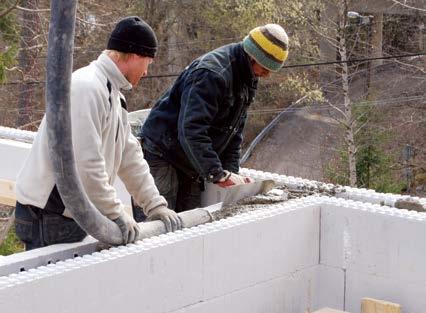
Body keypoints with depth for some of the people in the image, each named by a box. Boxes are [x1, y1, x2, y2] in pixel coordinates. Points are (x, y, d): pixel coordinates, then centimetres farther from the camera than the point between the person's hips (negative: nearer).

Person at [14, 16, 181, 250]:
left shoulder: (112, 94, 17)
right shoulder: (87, 87, -18)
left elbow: (130, 156, 19)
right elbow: (85, 163, -25)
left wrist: (155, 205, 13)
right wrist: (115, 213, -19)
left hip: (72, 217, 10)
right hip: (49, 217, -10)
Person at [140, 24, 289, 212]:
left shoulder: (248, 80, 7)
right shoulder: (212, 73, -25)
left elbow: (234, 133, 12)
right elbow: (191, 128, -32)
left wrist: (231, 172, -2)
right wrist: (218, 174, -33)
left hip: (191, 165, 9)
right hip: (161, 154, -9)